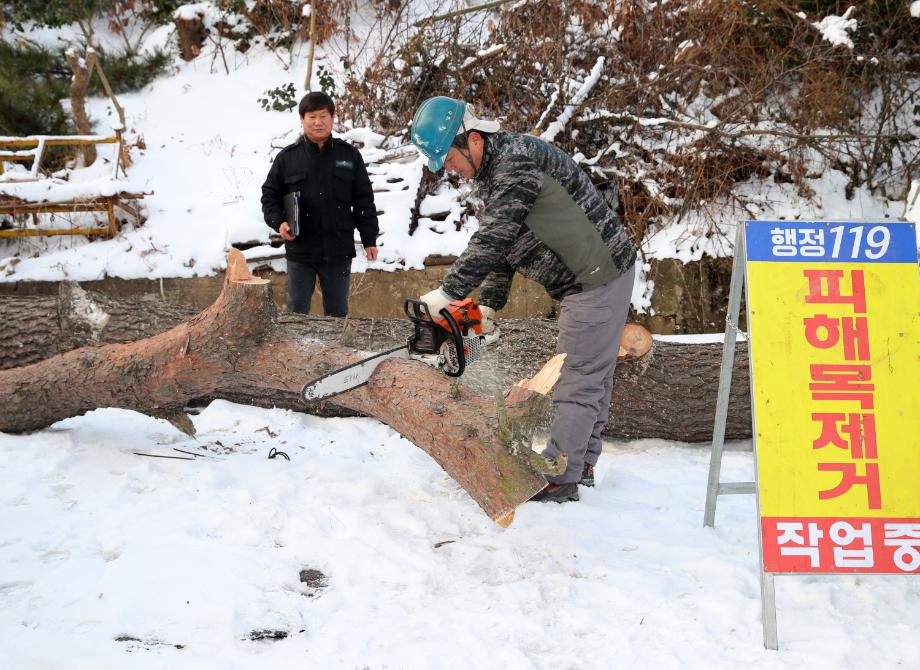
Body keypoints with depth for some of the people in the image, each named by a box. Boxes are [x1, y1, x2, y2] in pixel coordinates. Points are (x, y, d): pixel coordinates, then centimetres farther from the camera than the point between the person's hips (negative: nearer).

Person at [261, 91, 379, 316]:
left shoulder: (350, 155, 3)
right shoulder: (287, 157, 1)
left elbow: (364, 201, 6)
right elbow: (270, 195, 8)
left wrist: (369, 240, 3)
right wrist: (279, 222, -10)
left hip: (338, 252, 1)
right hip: (300, 250, -1)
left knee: (337, 314, 10)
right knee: (296, 313, 5)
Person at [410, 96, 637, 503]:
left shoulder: (517, 160, -21)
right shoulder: (490, 174, 11)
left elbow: (493, 239, -28)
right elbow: (500, 246, 13)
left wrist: (447, 292, -26)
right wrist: (488, 304, 4)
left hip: (599, 277, -10)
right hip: (589, 278, 10)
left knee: (577, 379, -7)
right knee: (593, 373, 16)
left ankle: (558, 480, -3)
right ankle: (582, 464, 26)